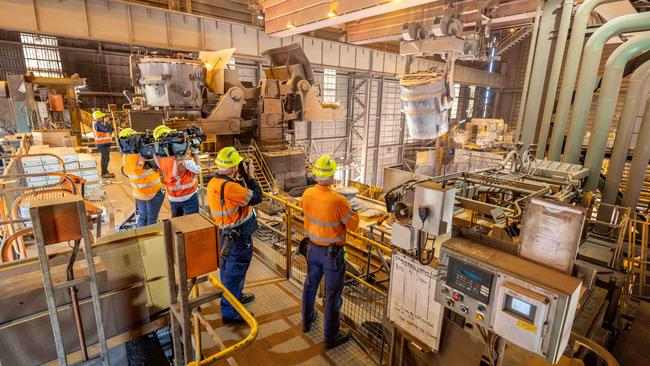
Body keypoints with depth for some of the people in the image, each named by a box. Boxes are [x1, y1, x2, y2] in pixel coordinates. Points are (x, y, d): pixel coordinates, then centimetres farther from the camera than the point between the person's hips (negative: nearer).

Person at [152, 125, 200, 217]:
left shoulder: (158, 157, -13)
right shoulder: (182, 161, -30)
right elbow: (198, 170, -15)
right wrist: (195, 151, -8)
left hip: (172, 198, 6)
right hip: (188, 197, -6)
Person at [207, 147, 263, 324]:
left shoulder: (214, 182, 1)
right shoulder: (229, 187, -29)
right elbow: (256, 197, -23)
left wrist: (241, 178, 2)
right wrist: (250, 176, -12)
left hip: (226, 234, 10)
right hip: (238, 237, -10)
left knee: (228, 269, 25)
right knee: (235, 273, 5)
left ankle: (235, 296, 47)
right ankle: (230, 312, 20)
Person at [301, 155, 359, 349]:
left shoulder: (307, 194, -10)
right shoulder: (338, 201, -29)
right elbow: (353, 225, -17)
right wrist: (354, 212, 2)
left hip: (313, 248, 6)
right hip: (332, 253, -6)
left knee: (310, 285, 25)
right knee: (332, 294, 10)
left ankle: (307, 321, 46)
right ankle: (331, 337, 25)